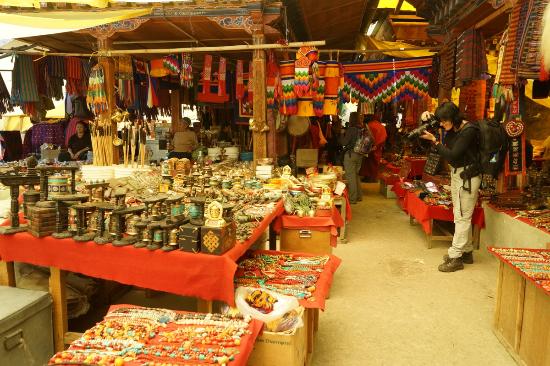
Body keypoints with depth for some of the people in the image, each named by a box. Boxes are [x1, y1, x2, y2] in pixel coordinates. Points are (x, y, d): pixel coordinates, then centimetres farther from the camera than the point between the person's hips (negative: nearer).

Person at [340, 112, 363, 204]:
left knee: (350, 176, 0)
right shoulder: (361, 129, 3)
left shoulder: (351, 129, -17)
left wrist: (342, 135, 1)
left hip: (350, 154, -7)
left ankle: (352, 198, 3)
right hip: (359, 155, 7)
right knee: (356, 175, 19)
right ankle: (359, 196, 27)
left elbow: (344, 142, -16)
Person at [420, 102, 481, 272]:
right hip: (457, 174, 9)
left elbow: (451, 155, -22)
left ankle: (455, 258, 1)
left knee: (462, 217, -4)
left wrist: (434, 140, -18)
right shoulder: (453, 129, 4)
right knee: (461, 215, 15)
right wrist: (426, 116, -1)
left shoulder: (469, 131, -19)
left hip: (467, 176, -9)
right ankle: (466, 252, 26)